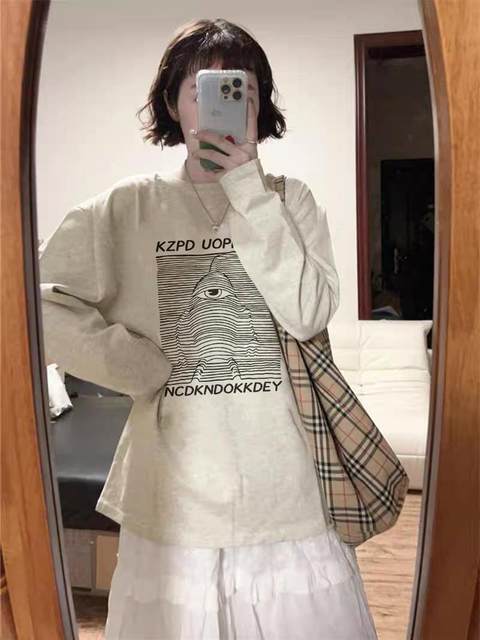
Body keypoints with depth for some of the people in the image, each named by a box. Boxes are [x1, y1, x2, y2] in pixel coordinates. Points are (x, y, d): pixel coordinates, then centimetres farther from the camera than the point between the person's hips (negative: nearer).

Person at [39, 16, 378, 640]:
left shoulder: (290, 198, 3)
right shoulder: (129, 206, 0)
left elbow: (308, 313, -11)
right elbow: (41, 304, -4)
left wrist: (247, 190, -12)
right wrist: (138, 364, -9)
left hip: (282, 476, 1)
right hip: (176, 478, 0)